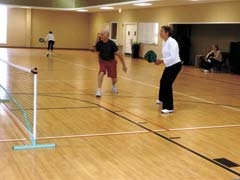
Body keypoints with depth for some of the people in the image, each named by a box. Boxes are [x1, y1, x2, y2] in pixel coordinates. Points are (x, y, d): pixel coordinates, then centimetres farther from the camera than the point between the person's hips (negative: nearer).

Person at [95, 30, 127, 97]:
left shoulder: (112, 43, -24)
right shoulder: (99, 43, -17)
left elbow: (118, 54, -17)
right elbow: (98, 53, 2)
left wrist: (124, 65, -13)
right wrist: (99, 61, 12)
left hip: (111, 61, -1)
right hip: (103, 61, 1)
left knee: (114, 78, 5)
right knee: (101, 73, -27)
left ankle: (113, 86, 42)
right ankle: (99, 90, -23)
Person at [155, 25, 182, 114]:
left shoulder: (172, 42, -22)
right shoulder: (164, 42, 7)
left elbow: (173, 57, -28)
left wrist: (162, 61, -27)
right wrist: (160, 60, -3)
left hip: (175, 65, -10)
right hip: (169, 66, 10)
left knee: (167, 84, -16)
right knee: (162, 82, 24)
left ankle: (169, 108, -11)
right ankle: (162, 99, 51)